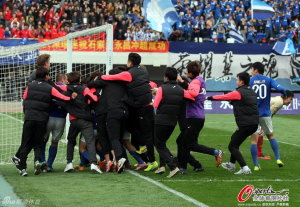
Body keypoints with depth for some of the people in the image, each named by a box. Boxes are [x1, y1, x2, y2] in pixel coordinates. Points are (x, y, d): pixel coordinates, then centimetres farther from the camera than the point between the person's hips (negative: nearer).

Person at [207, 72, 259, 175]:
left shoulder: (238, 93, -10)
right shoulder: (252, 92, 13)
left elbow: (223, 97, -1)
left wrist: (209, 98, 11)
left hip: (245, 124, -9)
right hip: (254, 123, 9)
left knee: (232, 146, -1)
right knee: (234, 138, 28)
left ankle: (245, 168, -14)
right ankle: (231, 164, 37)